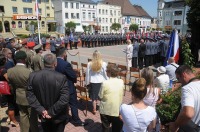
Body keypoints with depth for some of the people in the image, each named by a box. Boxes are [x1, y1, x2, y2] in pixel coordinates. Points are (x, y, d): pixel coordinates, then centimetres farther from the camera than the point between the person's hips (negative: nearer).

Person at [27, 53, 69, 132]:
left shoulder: (33, 76, -11)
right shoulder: (61, 78, -24)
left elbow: (30, 95, -9)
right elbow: (64, 99, -26)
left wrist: (41, 110, -10)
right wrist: (52, 112, -17)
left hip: (44, 116, 4)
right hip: (58, 117, -3)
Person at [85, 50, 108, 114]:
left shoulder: (89, 64, -10)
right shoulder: (103, 64, -12)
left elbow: (87, 74, -3)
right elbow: (105, 74, -5)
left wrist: (87, 83, 9)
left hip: (93, 82, 0)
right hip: (101, 82, 0)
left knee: (94, 96, 14)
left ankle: (94, 109, 21)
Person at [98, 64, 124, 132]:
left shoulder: (105, 83, -21)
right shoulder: (121, 82, -10)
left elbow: (100, 96, -12)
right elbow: (121, 94, 0)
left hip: (106, 110, -3)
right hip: (117, 109, 3)